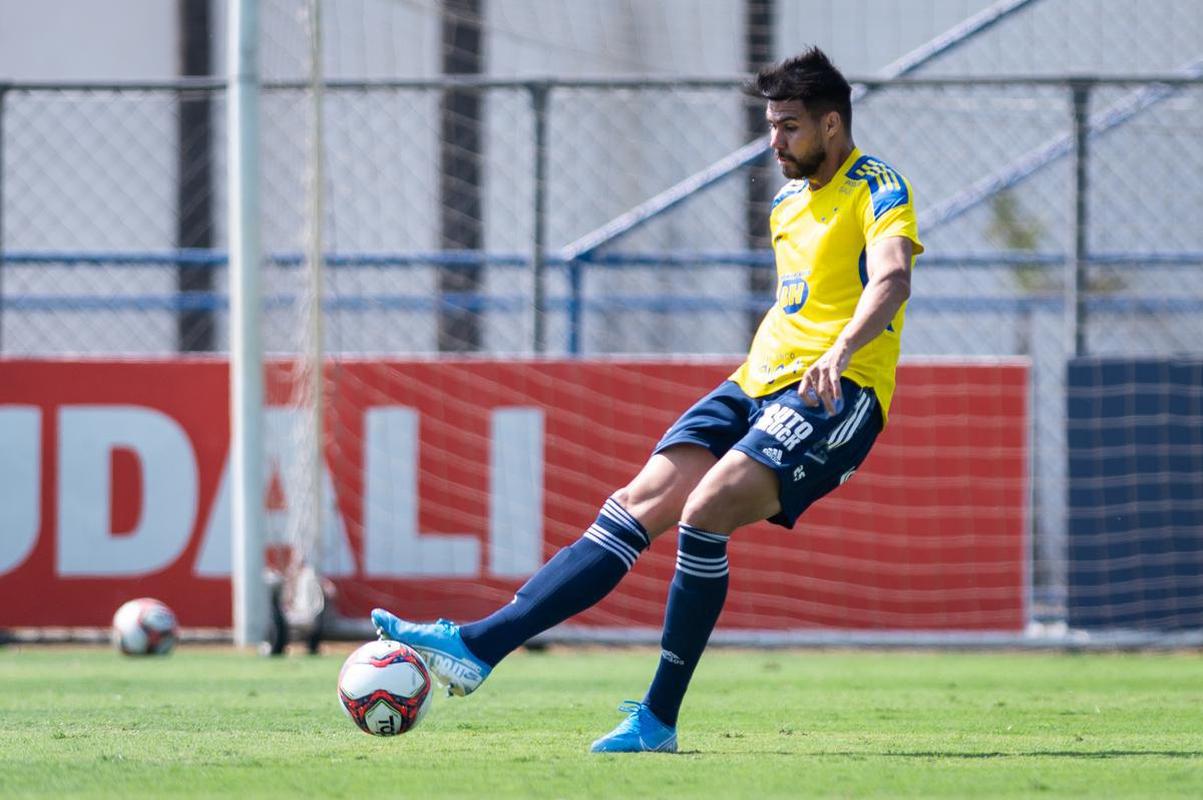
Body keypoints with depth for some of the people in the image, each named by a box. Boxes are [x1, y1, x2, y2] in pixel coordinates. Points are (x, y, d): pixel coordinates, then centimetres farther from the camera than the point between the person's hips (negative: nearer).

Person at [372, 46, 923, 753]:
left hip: (836, 394, -8)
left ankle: (660, 719, -20)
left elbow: (891, 280, -24)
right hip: (759, 383, 8)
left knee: (703, 513, -27)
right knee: (637, 508, -7)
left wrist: (840, 350, -40)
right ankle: (479, 645, -16)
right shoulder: (789, 204, 22)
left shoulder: (877, 189, -5)